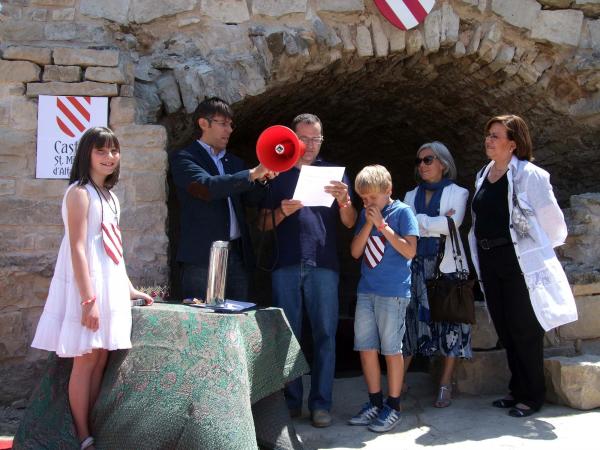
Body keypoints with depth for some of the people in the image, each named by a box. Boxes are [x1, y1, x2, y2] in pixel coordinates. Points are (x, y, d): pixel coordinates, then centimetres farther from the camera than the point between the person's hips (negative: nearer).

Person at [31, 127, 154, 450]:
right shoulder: (80, 192, -11)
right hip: (88, 284, -8)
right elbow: (78, 249, -17)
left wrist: (130, 289, 20)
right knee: (86, 360, -3)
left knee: (101, 359, 9)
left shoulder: (109, 195, 15)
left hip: (110, 284, 8)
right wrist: (89, 298, -22)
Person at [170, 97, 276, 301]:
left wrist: (262, 178, -6)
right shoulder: (184, 158, 1)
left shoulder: (234, 162, 22)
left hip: (238, 254, 6)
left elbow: (250, 199, 13)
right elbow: (207, 187, -16)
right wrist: (252, 174, -17)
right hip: (202, 255, -6)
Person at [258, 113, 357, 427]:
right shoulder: (277, 175, 13)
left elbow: (349, 223, 5)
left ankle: (321, 403, 5)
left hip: (323, 264, 0)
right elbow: (264, 224, 10)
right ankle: (290, 402, 13)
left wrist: (344, 200, -15)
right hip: (286, 264, 1)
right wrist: (282, 212, -11)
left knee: (325, 334, -1)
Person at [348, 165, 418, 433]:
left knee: (391, 349, 1)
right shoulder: (365, 215, 12)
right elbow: (355, 252, 7)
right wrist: (368, 224, -5)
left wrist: (382, 224, -13)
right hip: (366, 290, 6)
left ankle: (393, 407, 11)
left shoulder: (402, 212, -4)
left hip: (393, 292, -6)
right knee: (366, 348, 8)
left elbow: (410, 251, -12)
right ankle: (375, 403, 20)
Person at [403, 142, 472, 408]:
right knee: (410, 319, -3)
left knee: (449, 321, -1)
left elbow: (453, 224, -11)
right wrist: (437, 223, -6)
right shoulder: (412, 195, 19)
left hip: (446, 266, -3)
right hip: (417, 266, 3)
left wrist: (421, 222, -4)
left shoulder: (457, 193, 7)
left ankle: (445, 386, 6)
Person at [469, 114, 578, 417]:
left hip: (519, 261, -7)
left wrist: (536, 247, 2)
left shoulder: (528, 175, -11)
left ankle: (532, 396, 12)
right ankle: (517, 389, 26)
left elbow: (551, 220, -10)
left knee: (524, 329, 0)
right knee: (504, 329, 14)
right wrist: (482, 253, 14)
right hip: (489, 261, 8)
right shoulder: (482, 176, 12)